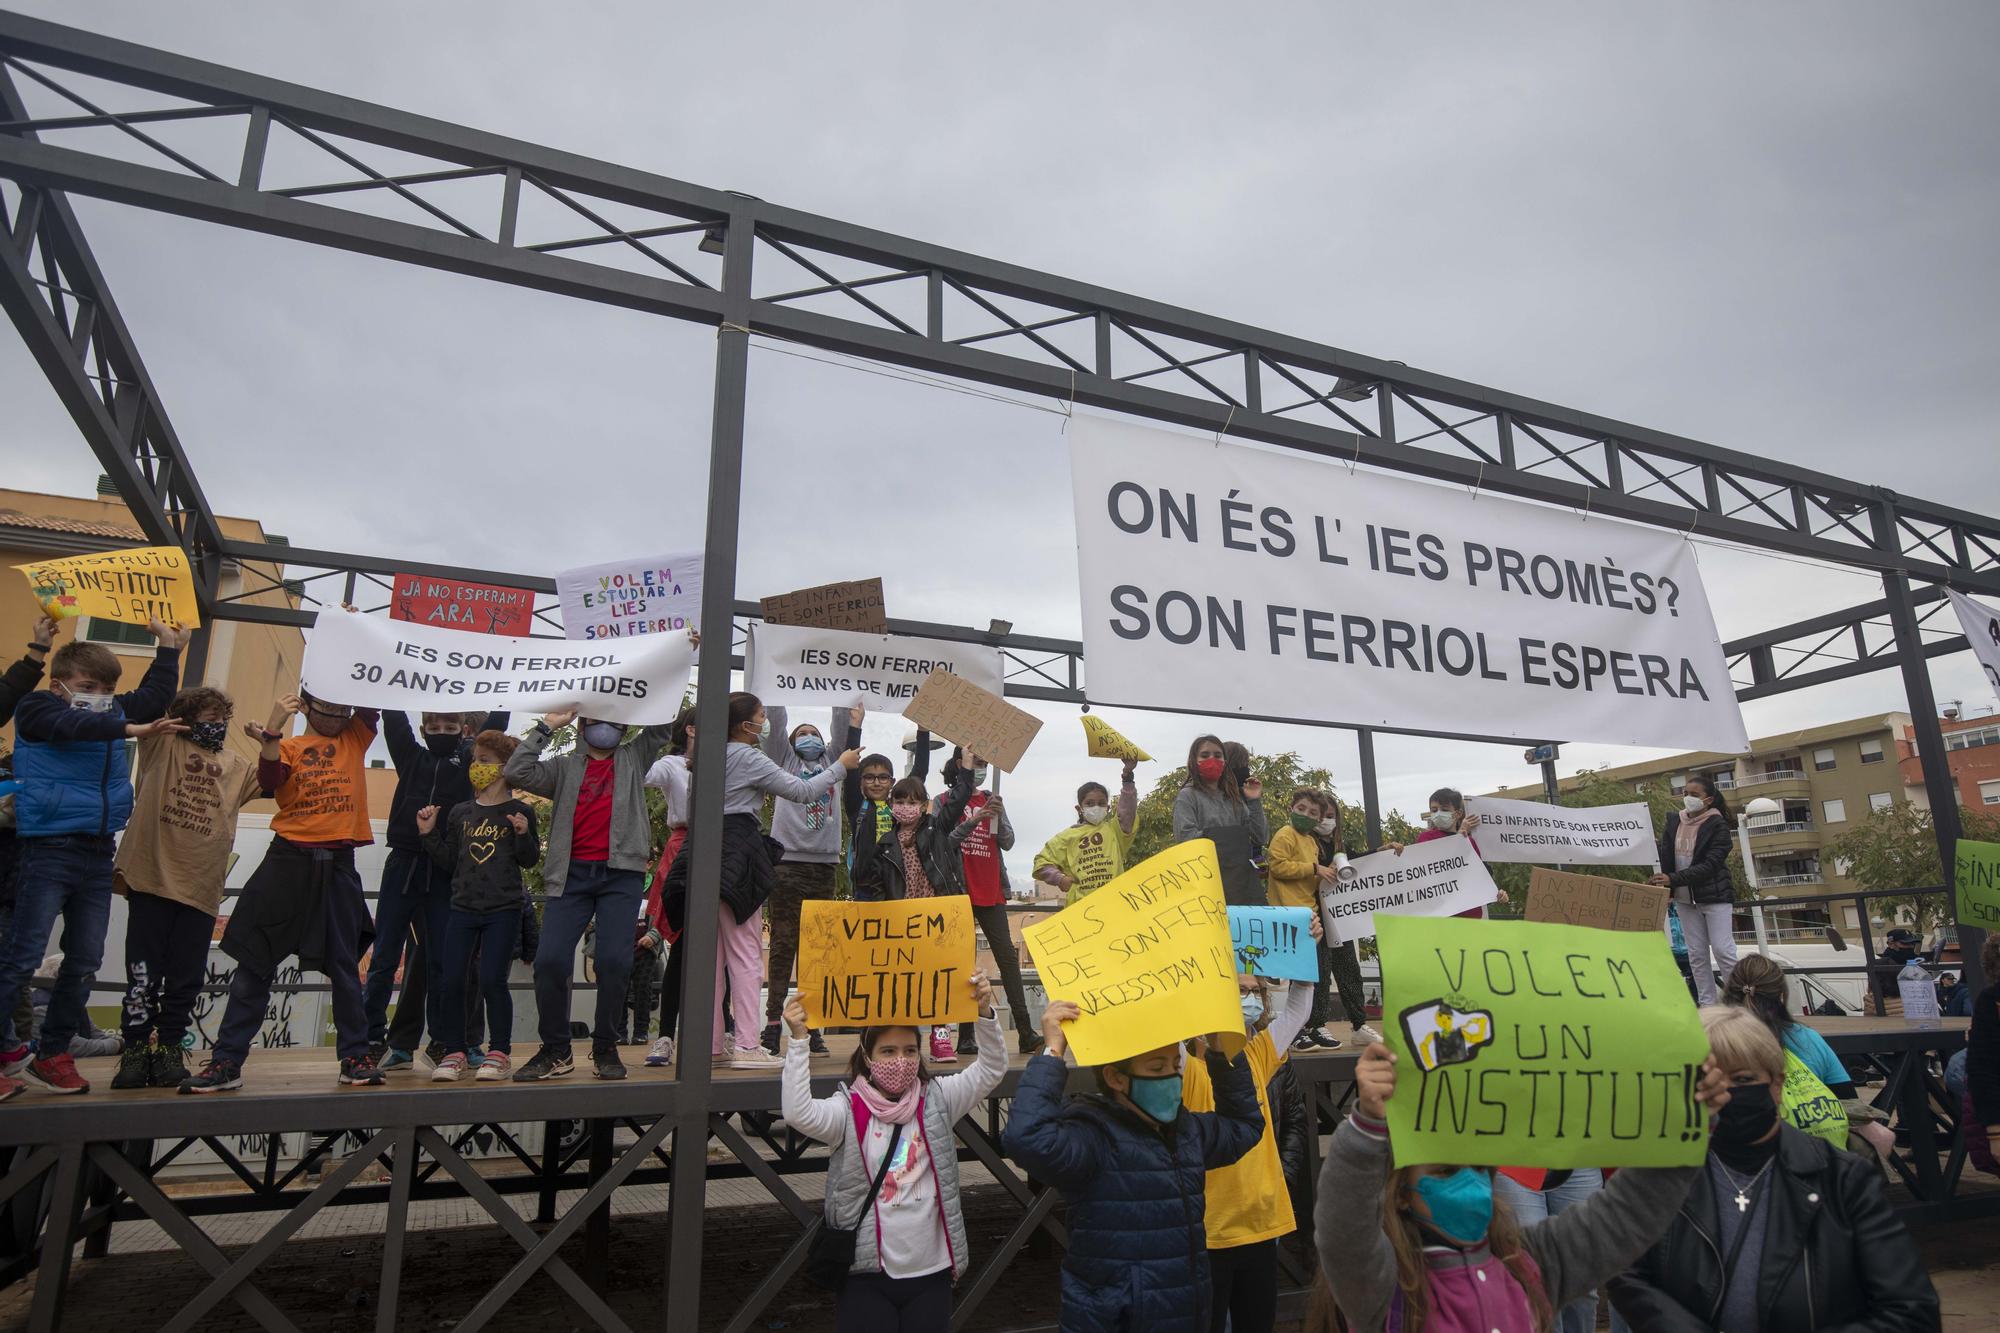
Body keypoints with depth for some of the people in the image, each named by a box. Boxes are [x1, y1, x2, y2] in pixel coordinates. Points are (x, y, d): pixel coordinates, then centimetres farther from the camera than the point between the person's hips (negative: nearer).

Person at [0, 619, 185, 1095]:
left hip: (98, 854, 6)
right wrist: (128, 729, -38)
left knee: (85, 961, 9)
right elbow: (74, 724, -26)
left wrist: (169, 645, 28)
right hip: (48, 850, -6)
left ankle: (52, 1053, 19)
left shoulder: (115, 710, 12)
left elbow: (153, 698, 30)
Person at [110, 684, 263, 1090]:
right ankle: (136, 1049, 10)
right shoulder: (162, 744, 7)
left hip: (201, 889, 3)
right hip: (151, 879, -3)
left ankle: (167, 1049, 16)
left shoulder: (236, 767, 18)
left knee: (185, 979, 6)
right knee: (143, 973, 0)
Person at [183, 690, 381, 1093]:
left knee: (344, 965, 6)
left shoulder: (355, 738, 11)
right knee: (255, 961, 3)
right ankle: (227, 1060, 10)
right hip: (288, 861, 0)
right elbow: (269, 780, -11)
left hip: (339, 867, 1)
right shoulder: (289, 747, 7)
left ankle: (356, 1057, 13)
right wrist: (273, 730, -23)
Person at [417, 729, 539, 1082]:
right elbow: (448, 862, 13)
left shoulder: (519, 811, -1)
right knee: (450, 980, 2)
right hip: (463, 907, 4)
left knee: (492, 980, -6)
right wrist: (429, 834, 2)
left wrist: (524, 835, -19)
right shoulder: (460, 813, 10)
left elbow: (529, 860, -1)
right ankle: (454, 1052, 16)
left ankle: (499, 1052, 8)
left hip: (503, 910, -4)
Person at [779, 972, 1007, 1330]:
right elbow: (798, 1113, -24)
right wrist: (799, 1039, -29)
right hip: (866, 1273, -3)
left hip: (931, 1270, 3)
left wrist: (985, 1013, -17)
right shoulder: (848, 1109, -7)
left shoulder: (937, 1099, 2)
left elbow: (991, 1070, -3)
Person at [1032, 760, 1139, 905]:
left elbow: (1128, 808, -4)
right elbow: (1042, 862, 13)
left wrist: (1127, 775, -14)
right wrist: (1059, 878, -5)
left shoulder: (1115, 829, 13)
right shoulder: (1069, 835, 11)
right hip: (1079, 904, 0)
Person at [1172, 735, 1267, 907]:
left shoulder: (1234, 798, 19)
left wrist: (1255, 802, 2)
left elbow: (1261, 838, 11)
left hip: (1243, 879, 5)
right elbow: (1185, 837, -11)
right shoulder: (1188, 796, 5)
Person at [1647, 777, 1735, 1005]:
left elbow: (1710, 864, -19)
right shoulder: (1673, 822, 3)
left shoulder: (1718, 824, -10)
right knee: (1696, 954, 7)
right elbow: (1664, 858, 4)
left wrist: (1673, 879, -27)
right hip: (1685, 898, 5)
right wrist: (1657, 879, -13)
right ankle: (1706, 1005, 12)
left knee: (1722, 950, -8)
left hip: (1715, 895, -4)